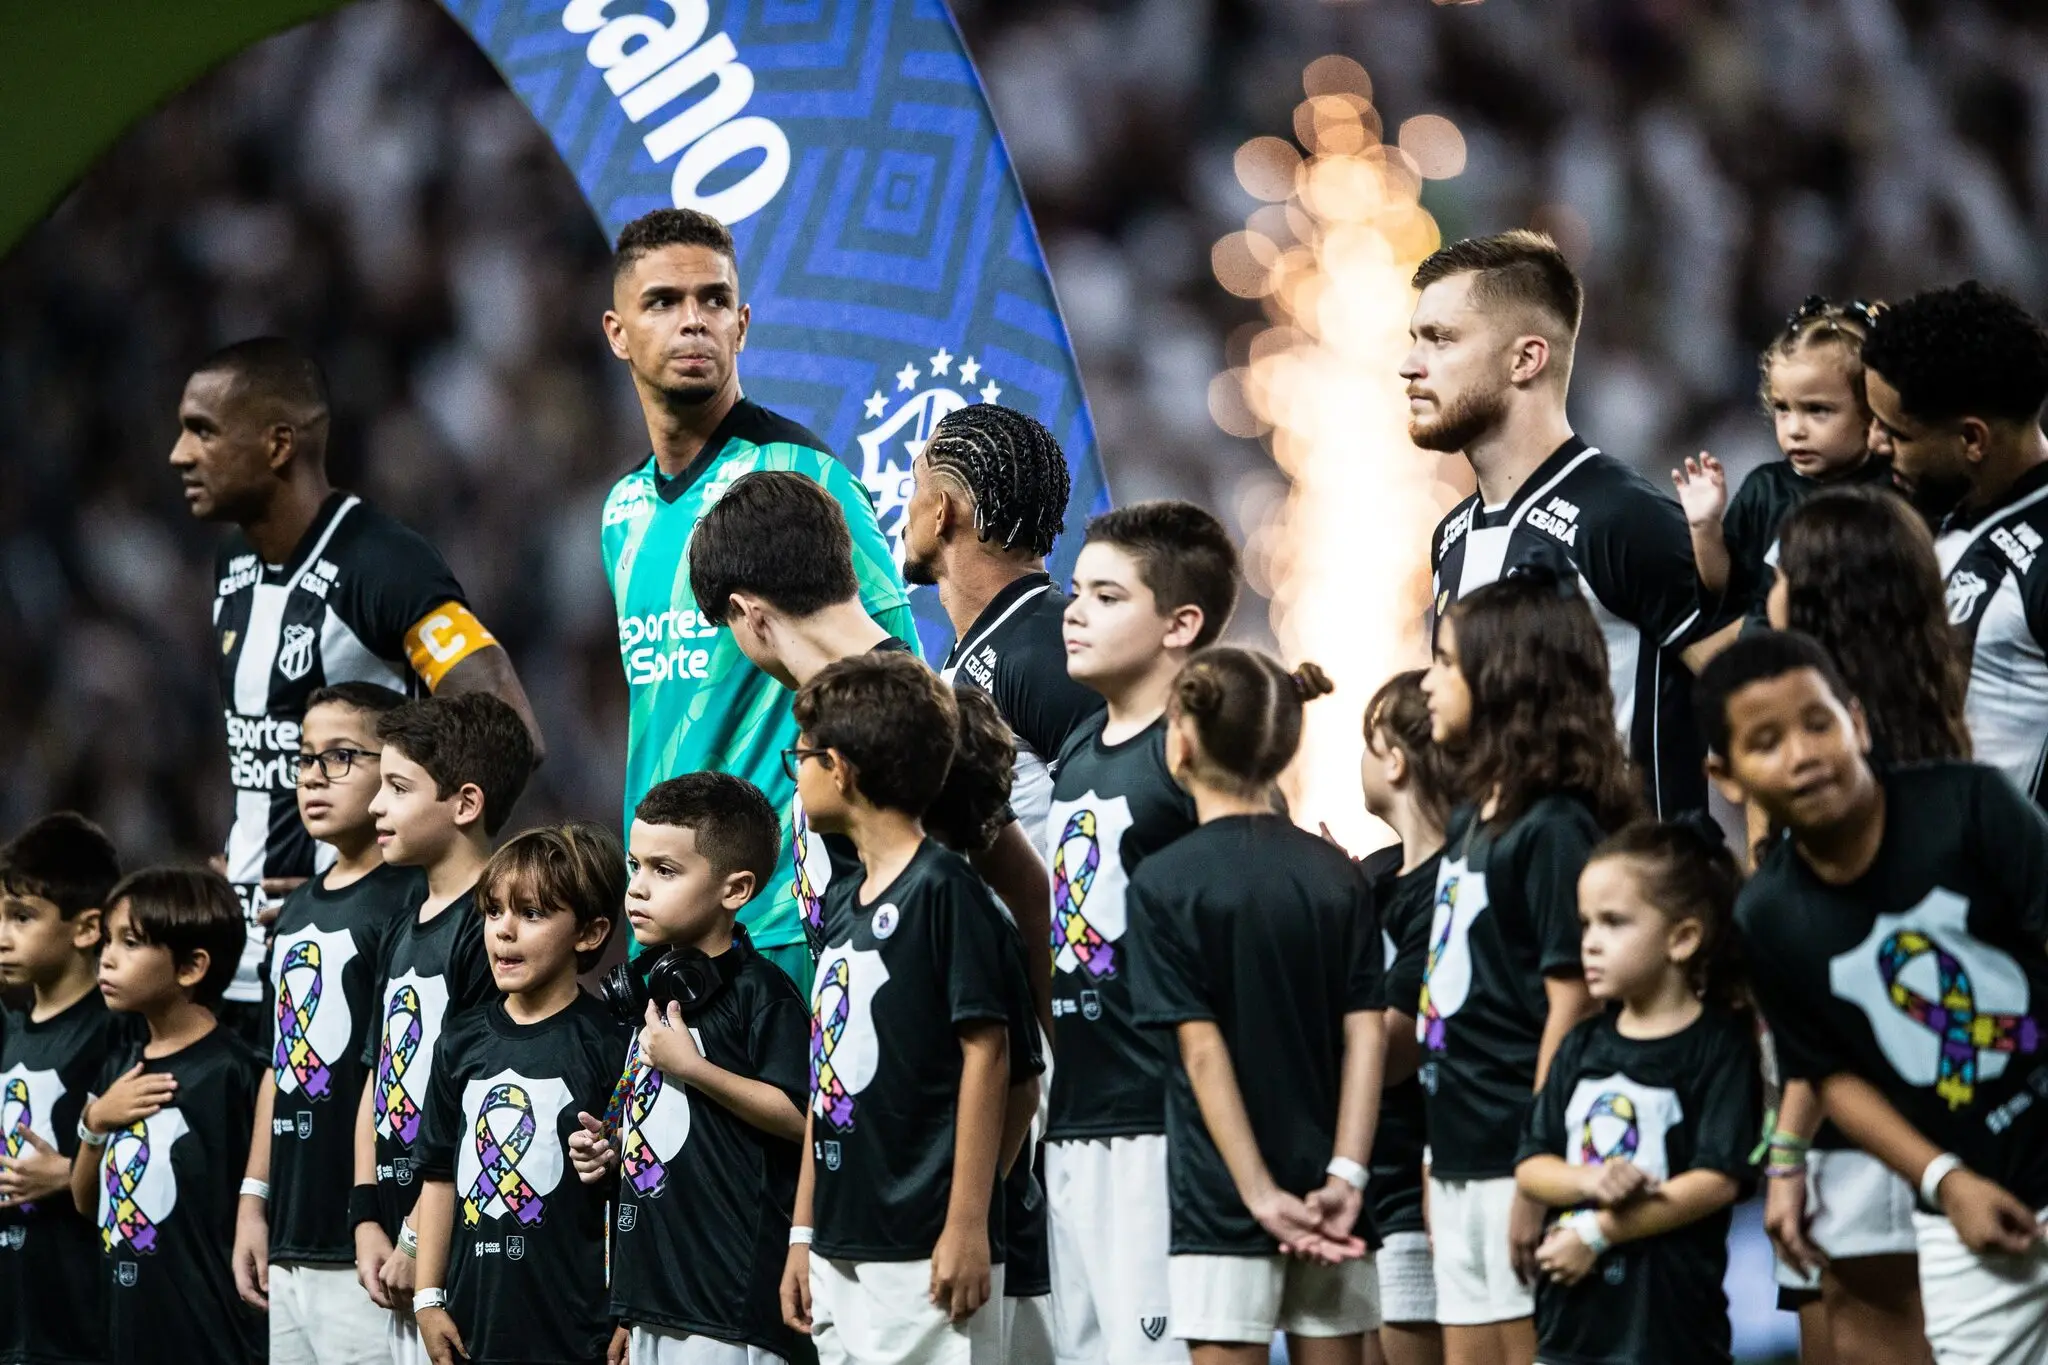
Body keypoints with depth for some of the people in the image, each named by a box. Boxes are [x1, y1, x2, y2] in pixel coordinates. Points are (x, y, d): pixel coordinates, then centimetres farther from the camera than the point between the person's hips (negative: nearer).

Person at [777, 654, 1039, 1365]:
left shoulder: (942, 887, -9)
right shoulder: (842, 904, 16)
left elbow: (986, 1053, -13)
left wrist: (967, 1226, -17)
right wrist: (803, 1234, 18)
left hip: (922, 1249, -9)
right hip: (842, 1246, 9)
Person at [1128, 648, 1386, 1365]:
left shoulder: (1165, 882, -7)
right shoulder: (1336, 875, 4)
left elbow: (1203, 1049, -12)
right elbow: (1366, 1034, -3)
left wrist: (1261, 1195, -13)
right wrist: (1344, 1176, -7)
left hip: (1223, 1198, -4)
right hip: (1324, 1189, 4)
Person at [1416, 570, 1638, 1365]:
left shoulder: (1555, 829, -13)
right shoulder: (1470, 821, 13)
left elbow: (1570, 1004, -16)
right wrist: (1436, 1156, 15)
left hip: (1521, 1154, -9)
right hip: (1463, 1157, 9)